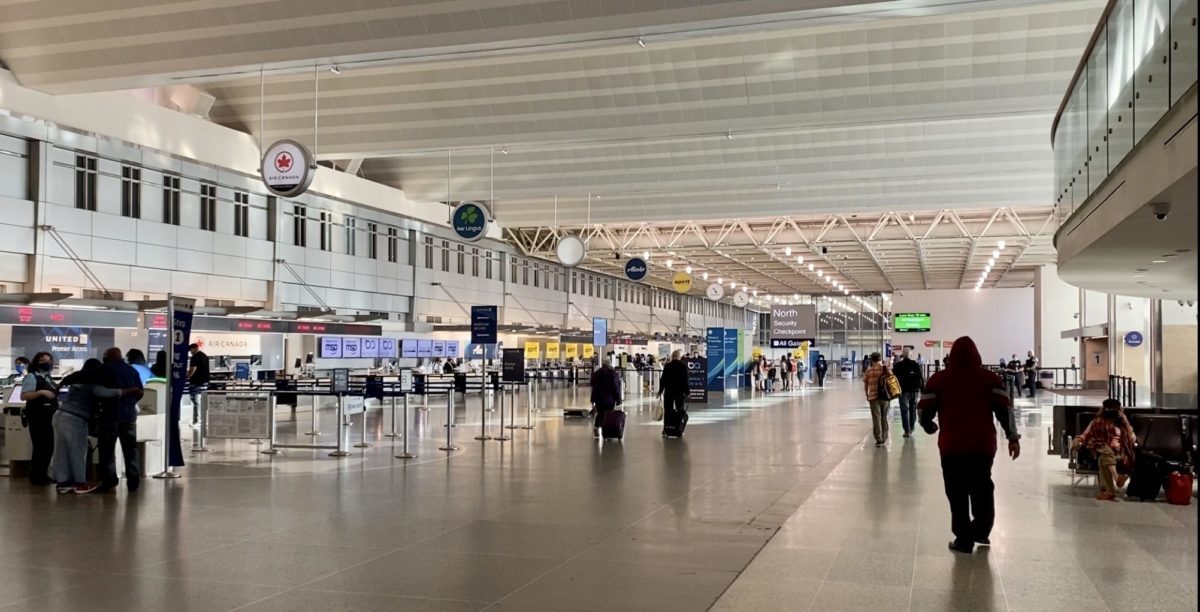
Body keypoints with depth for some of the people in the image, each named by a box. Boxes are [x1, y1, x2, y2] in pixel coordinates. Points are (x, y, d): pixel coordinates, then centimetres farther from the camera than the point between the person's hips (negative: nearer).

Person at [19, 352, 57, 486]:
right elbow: (23, 396, -16)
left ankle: (43, 474, 20)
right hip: (37, 417, -8)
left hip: (49, 417, 8)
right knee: (40, 447, -8)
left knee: (49, 447, 9)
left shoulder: (48, 378, 17)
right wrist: (41, 392, -25)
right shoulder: (32, 376, -6)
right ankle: (35, 476, 1)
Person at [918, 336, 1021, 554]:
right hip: (983, 445, 1)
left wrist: (929, 427, 20)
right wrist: (1013, 438, 1)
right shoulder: (990, 378, 3)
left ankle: (964, 539, 7)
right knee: (983, 489, 19)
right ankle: (980, 531, 20)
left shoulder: (939, 379, 1)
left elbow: (924, 411, 0)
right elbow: (1004, 409, -3)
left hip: (952, 446, -1)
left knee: (958, 493, 5)